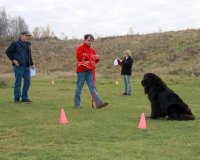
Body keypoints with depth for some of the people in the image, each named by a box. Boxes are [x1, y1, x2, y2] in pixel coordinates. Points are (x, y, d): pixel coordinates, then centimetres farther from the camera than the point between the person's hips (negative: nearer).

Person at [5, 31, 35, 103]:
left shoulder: (28, 44, 16)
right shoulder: (15, 44, -4)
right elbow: (8, 51, -3)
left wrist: (32, 64, 16)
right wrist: (13, 60, -10)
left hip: (27, 67, 7)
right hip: (19, 66, -7)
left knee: (27, 81, 7)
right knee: (18, 82, -3)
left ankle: (25, 97, 17)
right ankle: (17, 98, 5)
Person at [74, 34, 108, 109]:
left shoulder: (92, 50, 15)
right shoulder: (80, 48, -4)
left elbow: (95, 60, 18)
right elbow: (80, 57, -21)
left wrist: (97, 58, -7)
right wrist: (92, 56, -20)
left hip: (90, 71, 5)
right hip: (82, 71, -5)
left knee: (93, 88, -2)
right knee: (79, 88, 2)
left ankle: (98, 103, -10)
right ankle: (77, 104, 11)